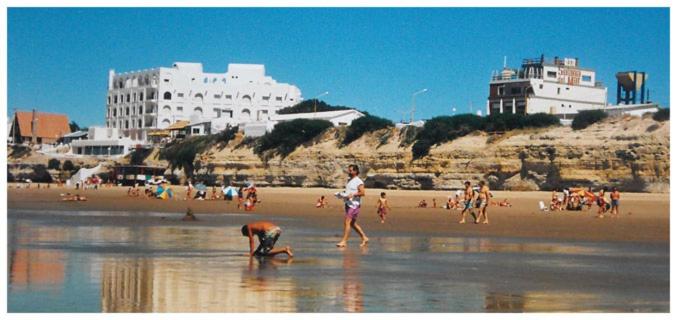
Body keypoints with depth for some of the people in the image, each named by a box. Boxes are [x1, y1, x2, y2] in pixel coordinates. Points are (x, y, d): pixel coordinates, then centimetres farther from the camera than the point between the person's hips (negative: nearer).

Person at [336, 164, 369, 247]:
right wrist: (342, 194, 8)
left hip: (354, 204, -10)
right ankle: (364, 238, 23)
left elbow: (362, 193, -16)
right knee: (352, 223, 13)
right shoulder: (349, 181, 18)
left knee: (347, 222, -15)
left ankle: (343, 241, -15)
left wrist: (352, 195, -25)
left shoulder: (358, 181, -9)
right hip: (348, 204, 10)